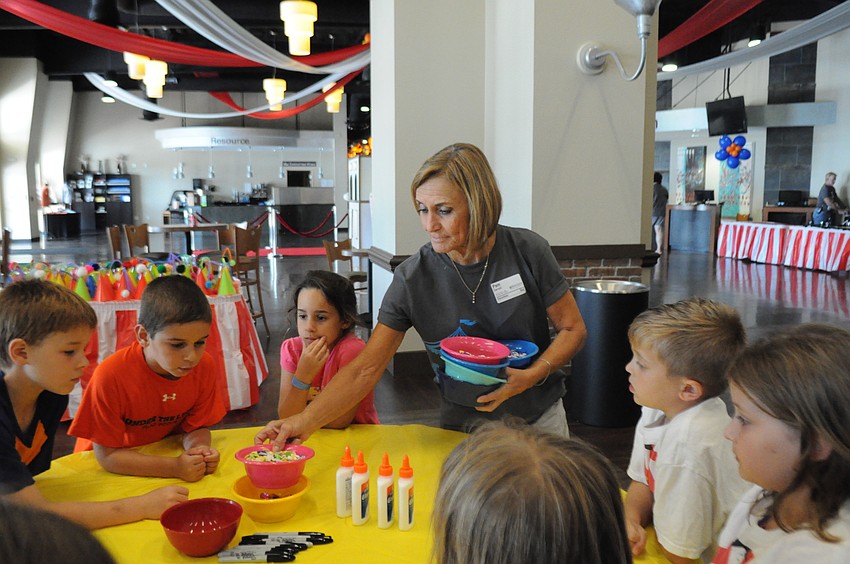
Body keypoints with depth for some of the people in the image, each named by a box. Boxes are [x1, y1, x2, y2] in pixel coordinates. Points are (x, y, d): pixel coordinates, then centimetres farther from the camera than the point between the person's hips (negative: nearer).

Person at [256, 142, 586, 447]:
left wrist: (532, 375, -22)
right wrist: (305, 421, -30)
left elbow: (572, 329, -5)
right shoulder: (412, 278, -17)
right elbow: (365, 370, -17)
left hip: (540, 419, 1)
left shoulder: (528, 251, -16)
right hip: (463, 429, -1)